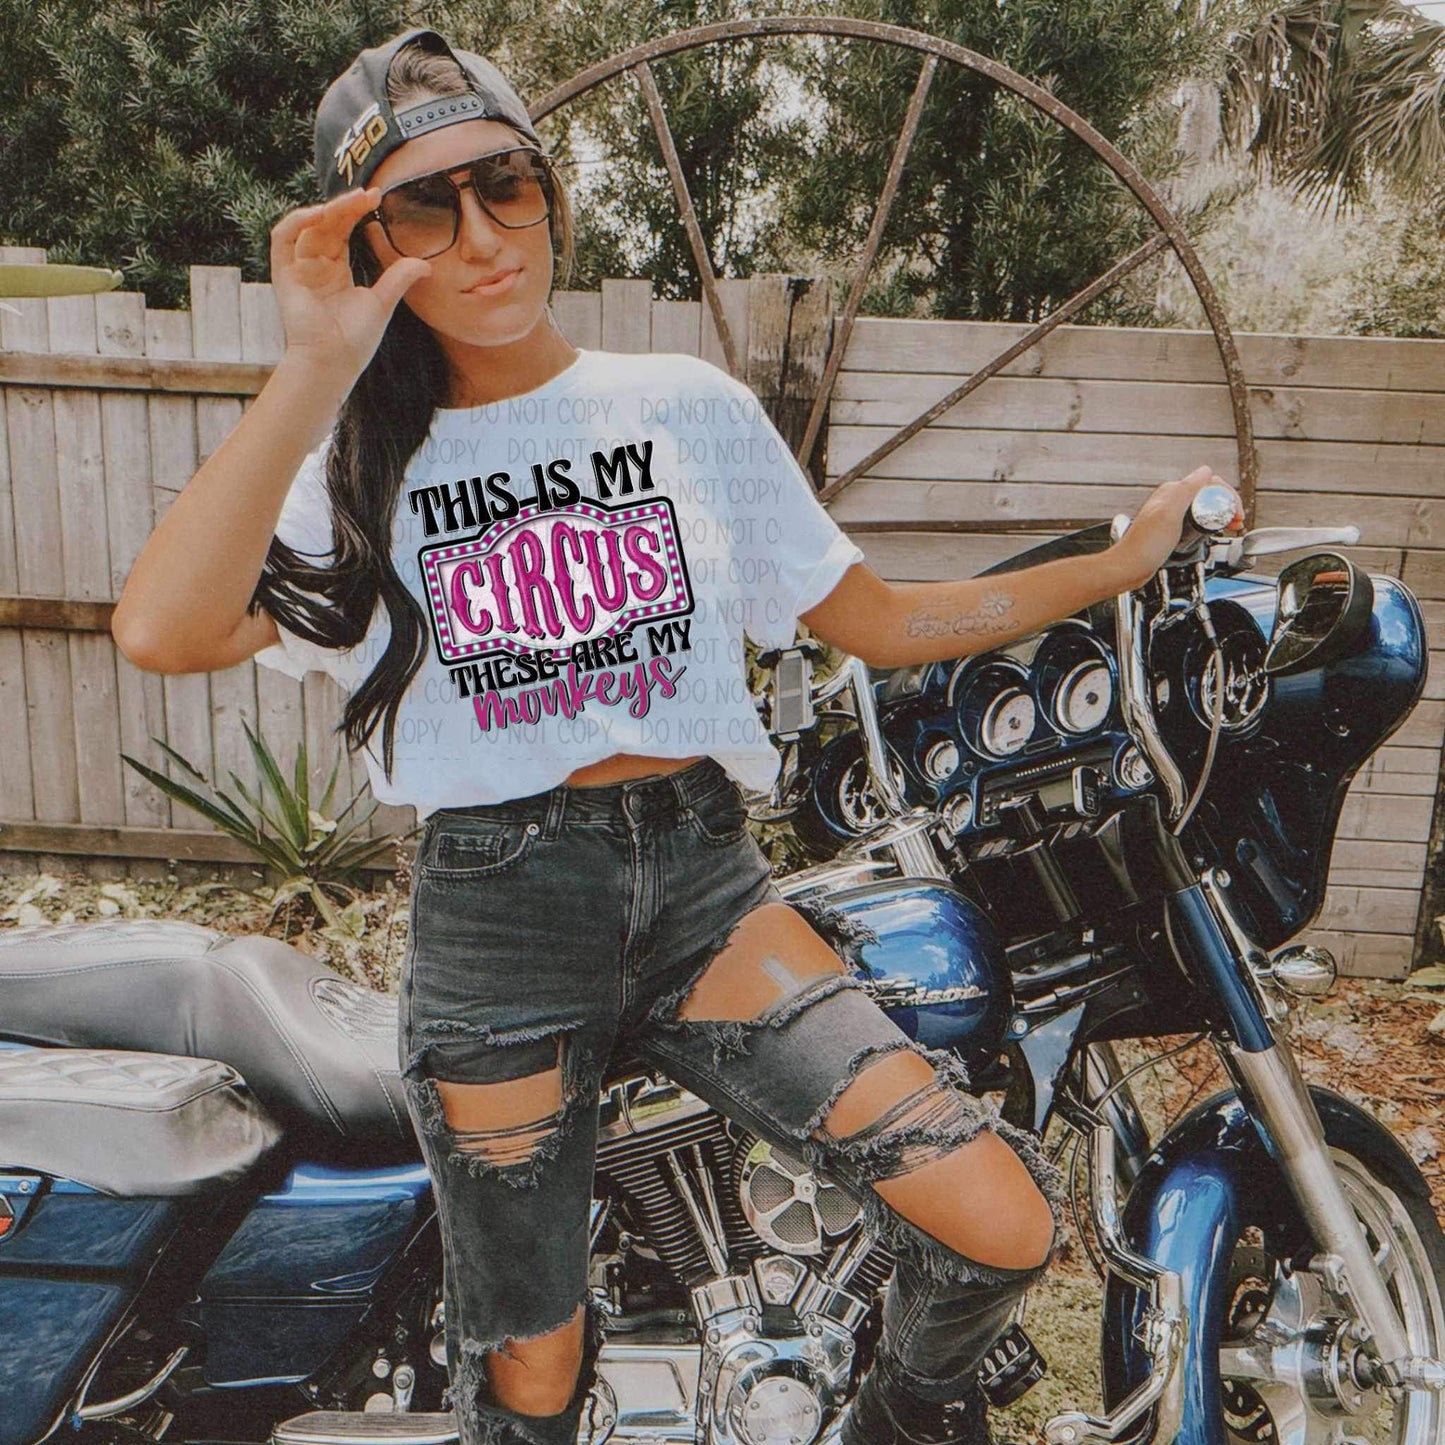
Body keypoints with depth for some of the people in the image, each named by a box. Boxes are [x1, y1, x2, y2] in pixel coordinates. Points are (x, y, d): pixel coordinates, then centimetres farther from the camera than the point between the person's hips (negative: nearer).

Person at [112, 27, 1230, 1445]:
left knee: (1007, 1224, -11)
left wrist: (1119, 562, 8)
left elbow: (876, 621, 11)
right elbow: (162, 632, -19)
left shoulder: (694, 407, 6)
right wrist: (316, 370, -23)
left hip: (703, 882, 1)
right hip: (491, 918, -1)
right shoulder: (354, 465, 1)